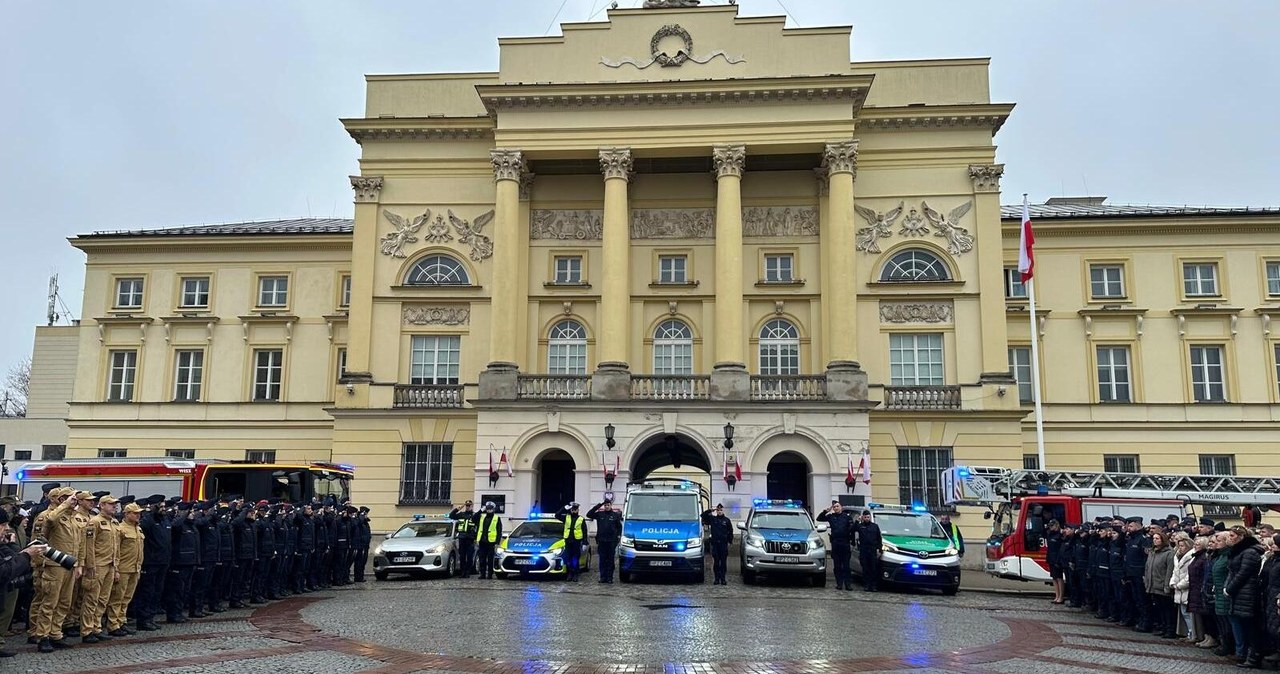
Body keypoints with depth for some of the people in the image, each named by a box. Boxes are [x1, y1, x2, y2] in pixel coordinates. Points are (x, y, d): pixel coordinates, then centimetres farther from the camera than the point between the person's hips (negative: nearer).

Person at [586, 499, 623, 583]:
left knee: (610, 560, 2)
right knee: (602, 560, 3)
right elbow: (589, 514, -2)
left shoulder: (616, 515, 5)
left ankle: (610, 577, 6)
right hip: (602, 541, 1)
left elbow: (619, 526, 9)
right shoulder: (599, 514, 7)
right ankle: (603, 577, 8)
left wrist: (619, 535, -4)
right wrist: (598, 505, -5)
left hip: (611, 541, -1)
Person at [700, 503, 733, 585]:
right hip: (715, 543, 1)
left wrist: (730, 541, 1)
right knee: (716, 562, 3)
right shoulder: (712, 519, 7)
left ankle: (723, 579, 7)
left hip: (724, 544, -1)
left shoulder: (726, 520, 5)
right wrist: (709, 511, -4)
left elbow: (730, 532, 8)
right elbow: (703, 516, 5)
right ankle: (717, 579, 8)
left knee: (723, 562, 1)